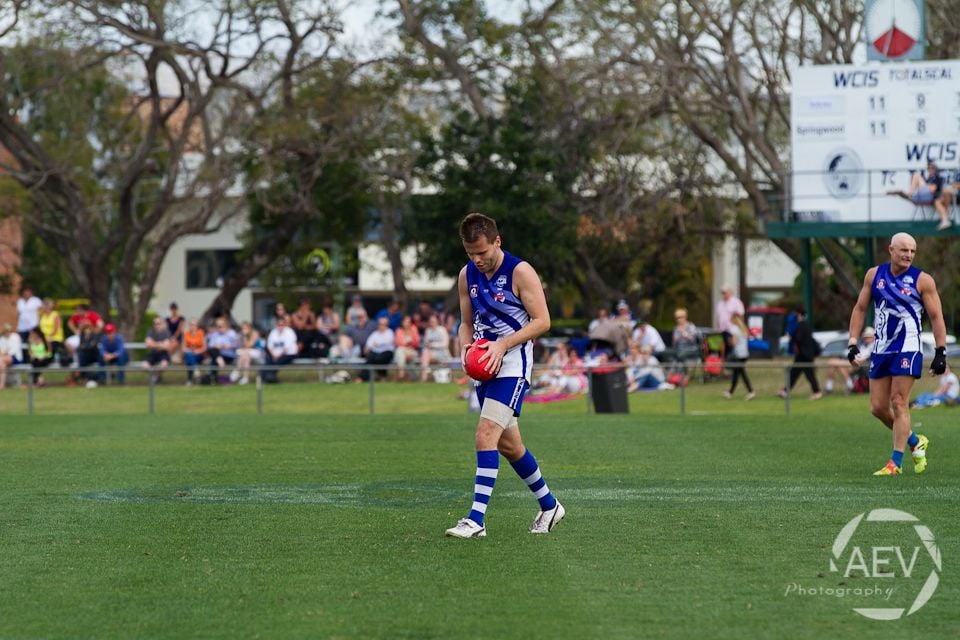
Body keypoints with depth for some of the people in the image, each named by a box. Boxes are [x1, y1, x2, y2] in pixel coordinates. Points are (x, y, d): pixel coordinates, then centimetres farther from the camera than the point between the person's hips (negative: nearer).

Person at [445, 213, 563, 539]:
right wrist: (465, 347, -4)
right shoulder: (467, 275, 8)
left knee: (486, 435, -20)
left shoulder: (520, 272, -12)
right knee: (508, 444, 14)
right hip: (485, 365, 8)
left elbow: (542, 321, -12)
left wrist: (503, 344, -21)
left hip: (513, 363, -8)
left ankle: (476, 520, -23)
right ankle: (549, 506, 31)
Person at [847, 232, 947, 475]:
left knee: (899, 403, -10)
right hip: (881, 350, 5)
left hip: (908, 350, -5)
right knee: (878, 407, 4)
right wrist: (853, 343, 7)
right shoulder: (874, 275, 6)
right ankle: (915, 442, 26)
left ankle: (896, 463, -5)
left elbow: (936, 317, -2)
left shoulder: (922, 280, -4)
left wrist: (941, 353, -7)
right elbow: (860, 309, 13)